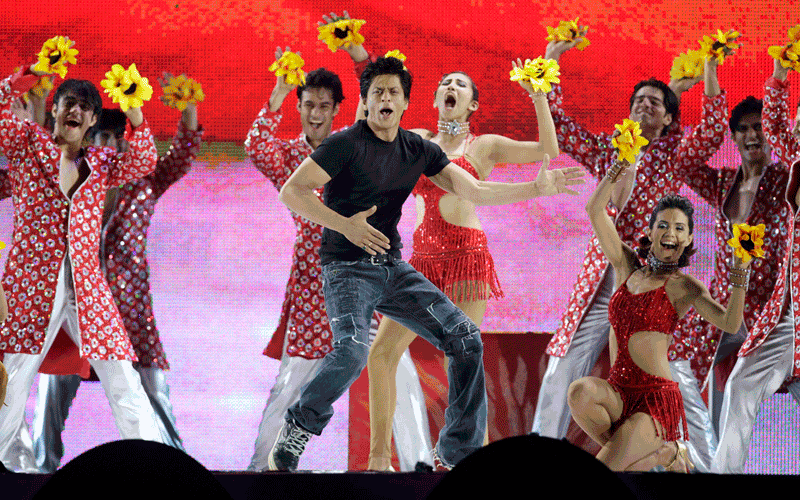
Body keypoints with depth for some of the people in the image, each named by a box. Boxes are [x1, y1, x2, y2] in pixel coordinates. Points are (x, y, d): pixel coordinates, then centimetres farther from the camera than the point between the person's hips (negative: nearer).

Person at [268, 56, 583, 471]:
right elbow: (292, 191, -13)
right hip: (348, 269, -6)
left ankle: (458, 451, 7)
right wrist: (345, 225, -22)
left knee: (466, 338, -4)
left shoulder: (419, 151, 8)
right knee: (352, 351, -31)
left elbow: (475, 191, 8)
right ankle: (297, 429, -6)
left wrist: (537, 188, 0)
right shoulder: (347, 144, -10)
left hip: (393, 269, 6)